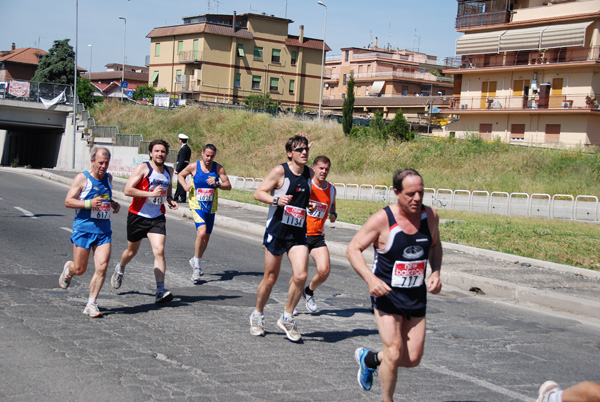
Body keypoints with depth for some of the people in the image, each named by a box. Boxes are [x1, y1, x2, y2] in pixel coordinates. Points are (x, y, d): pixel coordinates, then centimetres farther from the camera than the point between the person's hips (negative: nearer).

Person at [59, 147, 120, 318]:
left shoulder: (108, 178, 11)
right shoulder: (82, 178, -6)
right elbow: (68, 201, -9)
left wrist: (114, 204, 9)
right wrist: (89, 203, -22)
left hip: (103, 231, 4)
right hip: (83, 229, -4)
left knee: (102, 267, -9)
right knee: (80, 269, 3)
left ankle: (91, 304, 1)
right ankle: (68, 269, 40)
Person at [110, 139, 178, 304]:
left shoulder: (169, 171, 5)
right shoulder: (143, 168, -12)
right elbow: (128, 190, -19)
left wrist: (169, 199, 6)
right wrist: (151, 193, -26)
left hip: (157, 218, 3)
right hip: (138, 216, -3)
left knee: (159, 251, -15)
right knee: (132, 251, 16)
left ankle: (160, 290, -17)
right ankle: (120, 268, 50)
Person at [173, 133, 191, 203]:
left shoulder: (183, 149, -16)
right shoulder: (188, 148, 14)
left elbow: (181, 160, -20)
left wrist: (177, 170, -19)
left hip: (182, 168, -10)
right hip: (185, 168, 10)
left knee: (181, 183, -5)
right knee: (179, 184, 15)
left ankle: (182, 198, -2)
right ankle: (176, 198, 23)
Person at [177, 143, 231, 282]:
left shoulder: (218, 168, -1)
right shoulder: (193, 167, -4)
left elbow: (228, 186, -2)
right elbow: (180, 175, 13)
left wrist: (217, 184, -20)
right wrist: (185, 186, -7)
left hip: (211, 207, 4)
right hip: (197, 205, -4)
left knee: (206, 237, 13)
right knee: (201, 232, -24)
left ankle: (195, 260, 38)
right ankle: (197, 266, -10)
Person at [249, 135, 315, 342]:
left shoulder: (309, 173, 8)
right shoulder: (280, 171, -9)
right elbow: (258, 193, -8)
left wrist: (310, 205, 4)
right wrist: (276, 200, -24)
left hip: (298, 232, 4)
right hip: (277, 230, -4)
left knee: (301, 275, -12)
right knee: (270, 278, 5)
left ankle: (287, 318, 7)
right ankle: (257, 316, 29)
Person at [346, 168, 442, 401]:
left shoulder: (430, 216, -2)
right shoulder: (382, 219, -16)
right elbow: (353, 249, -10)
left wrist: (435, 272, 0)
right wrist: (370, 278, -24)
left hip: (417, 296, 5)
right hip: (387, 294, -5)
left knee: (413, 359, 6)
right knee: (394, 354, -13)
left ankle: (369, 358, 34)